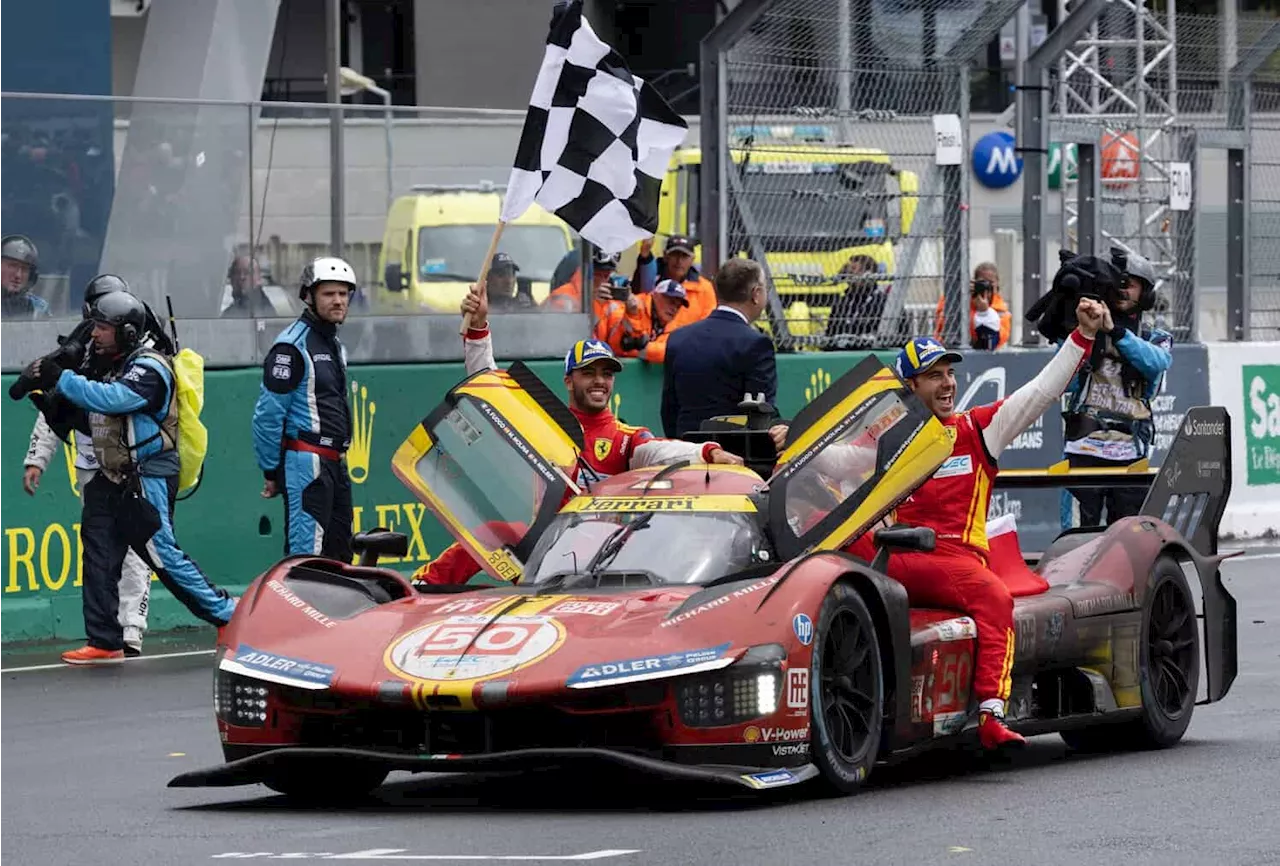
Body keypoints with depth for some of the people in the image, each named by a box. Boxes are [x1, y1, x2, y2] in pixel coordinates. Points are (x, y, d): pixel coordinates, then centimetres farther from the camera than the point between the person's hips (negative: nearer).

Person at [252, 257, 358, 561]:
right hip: (306, 464, -10)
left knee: (339, 553, 12)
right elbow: (268, 413, -14)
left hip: (334, 464, 10)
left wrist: (339, 459, 20)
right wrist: (270, 471, -12)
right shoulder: (293, 345, -12)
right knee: (307, 554, -13)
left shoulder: (335, 346, 18)